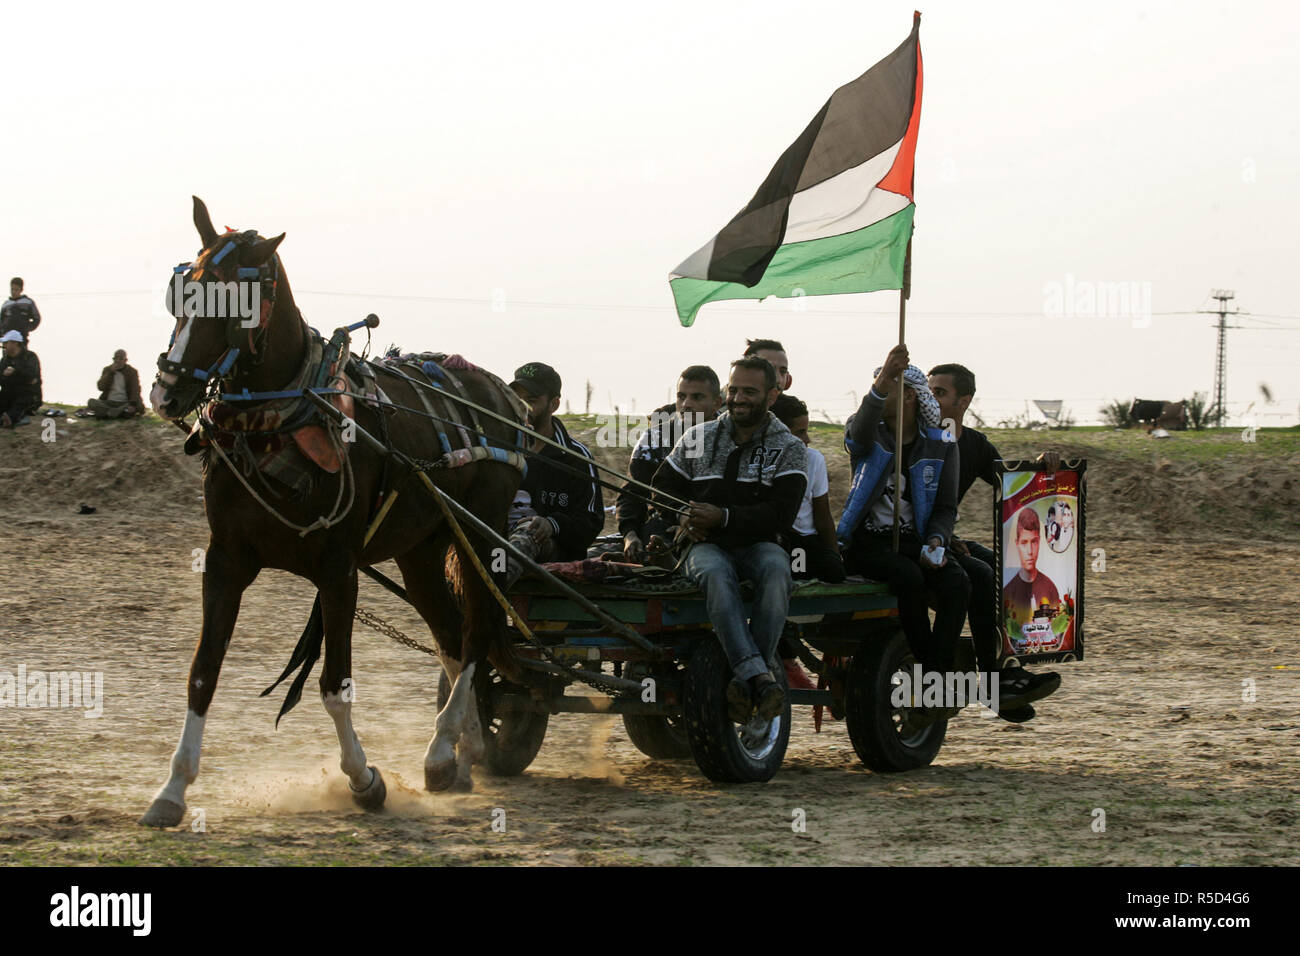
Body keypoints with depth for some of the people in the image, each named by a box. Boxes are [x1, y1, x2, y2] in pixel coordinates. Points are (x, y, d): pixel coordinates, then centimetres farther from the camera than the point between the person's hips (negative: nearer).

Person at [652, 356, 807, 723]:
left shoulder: (788, 448, 5)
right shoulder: (697, 439, 13)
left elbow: (781, 514, -7)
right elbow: (662, 487, 20)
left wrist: (724, 517, -18)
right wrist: (682, 518, -2)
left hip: (757, 543, -1)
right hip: (705, 545, 1)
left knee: (776, 568, -37)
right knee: (715, 573, -37)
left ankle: (744, 680, -40)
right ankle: (760, 677, -50)